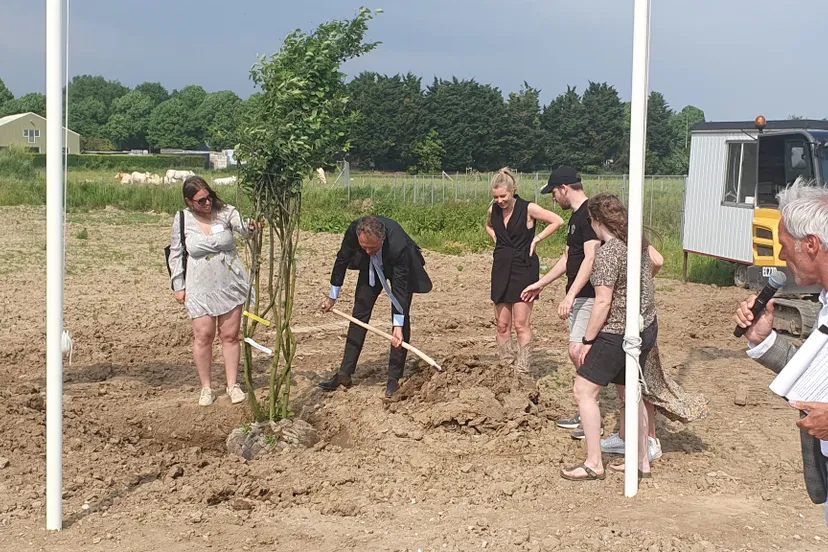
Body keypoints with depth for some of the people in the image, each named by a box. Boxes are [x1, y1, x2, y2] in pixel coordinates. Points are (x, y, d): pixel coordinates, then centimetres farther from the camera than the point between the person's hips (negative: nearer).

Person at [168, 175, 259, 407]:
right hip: (200, 288, 0)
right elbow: (176, 254, 3)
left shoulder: (225, 212, -7)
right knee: (203, 336, 2)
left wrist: (250, 227, -48)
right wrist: (178, 286, 2)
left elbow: (242, 227, -24)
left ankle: (232, 385, 19)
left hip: (230, 285, 1)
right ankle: (206, 388, 17)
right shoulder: (182, 220, -6)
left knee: (230, 335, 7)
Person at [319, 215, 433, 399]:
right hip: (371, 267, 4)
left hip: (400, 267, -4)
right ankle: (344, 374, 5)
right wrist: (332, 296, -6)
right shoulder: (353, 230, -33)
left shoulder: (399, 246, -43)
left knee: (402, 317, -12)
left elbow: (400, 287, -36)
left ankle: (394, 378, -7)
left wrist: (398, 326, -37)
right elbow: (342, 259, -14)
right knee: (359, 314, 1)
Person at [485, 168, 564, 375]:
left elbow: (558, 221, -8)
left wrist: (536, 239, -9)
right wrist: (498, 240, 11)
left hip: (524, 269, -5)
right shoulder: (493, 210, 4)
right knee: (502, 325, 7)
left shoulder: (528, 209, -11)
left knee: (521, 324, -7)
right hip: (501, 268, 5)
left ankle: (522, 372, -2)